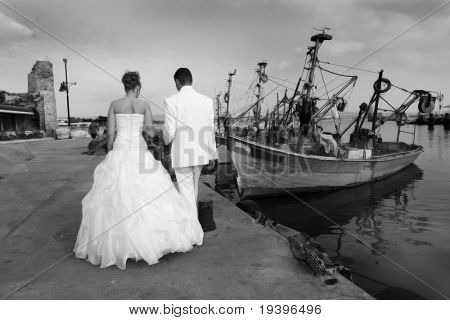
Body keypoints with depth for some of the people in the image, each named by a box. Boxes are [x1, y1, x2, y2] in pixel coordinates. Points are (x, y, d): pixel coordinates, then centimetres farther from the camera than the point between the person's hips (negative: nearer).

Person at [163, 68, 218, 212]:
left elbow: (169, 131, -11)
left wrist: (167, 140, 13)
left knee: (186, 191, 5)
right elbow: (209, 131, 2)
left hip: (182, 153, -5)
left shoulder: (171, 101, -11)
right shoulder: (206, 101, -1)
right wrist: (212, 155, 11)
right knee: (194, 187, 24)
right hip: (200, 153, 5)